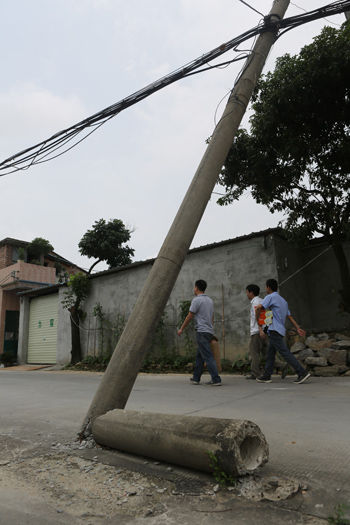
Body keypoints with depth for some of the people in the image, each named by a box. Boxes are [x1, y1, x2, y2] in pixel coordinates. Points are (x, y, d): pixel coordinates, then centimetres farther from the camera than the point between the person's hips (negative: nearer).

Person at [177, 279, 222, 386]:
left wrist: (181, 329, 1)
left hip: (202, 332, -9)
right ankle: (196, 378, 20)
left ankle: (216, 380, -9)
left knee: (208, 356, -8)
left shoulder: (197, 300, -10)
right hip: (209, 331, 9)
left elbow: (189, 317, -8)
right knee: (199, 356, 15)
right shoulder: (210, 300, 15)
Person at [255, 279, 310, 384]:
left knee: (285, 352, -10)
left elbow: (258, 308, -19)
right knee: (270, 353, 13)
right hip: (280, 330, 9)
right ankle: (266, 376, 18)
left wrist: (257, 319, -3)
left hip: (275, 330, -9)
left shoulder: (271, 297, -6)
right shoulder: (283, 300, 22)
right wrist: (298, 328, 15)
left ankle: (302, 373, -12)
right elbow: (290, 316, 18)